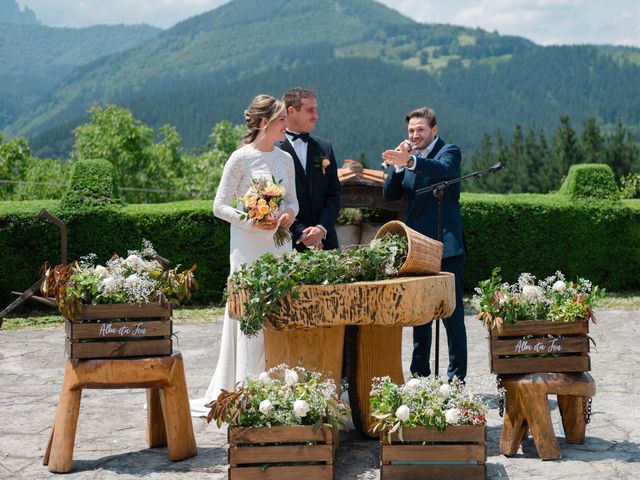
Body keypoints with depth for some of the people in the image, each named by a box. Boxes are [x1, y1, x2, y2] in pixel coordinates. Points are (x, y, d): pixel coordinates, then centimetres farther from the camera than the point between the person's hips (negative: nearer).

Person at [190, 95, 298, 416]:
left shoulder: (285, 159, 11)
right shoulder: (241, 158, -6)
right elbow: (219, 206, -5)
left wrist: (289, 214, -3)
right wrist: (250, 220, -18)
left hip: (280, 244, 6)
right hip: (248, 246, -6)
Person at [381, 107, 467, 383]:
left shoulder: (449, 152, -3)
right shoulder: (408, 157, 16)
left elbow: (443, 169, -27)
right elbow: (389, 194, 8)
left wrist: (409, 161, -42)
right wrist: (399, 165, -7)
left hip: (445, 246, -6)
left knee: (452, 313, -4)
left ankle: (457, 377, 1)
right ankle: (420, 375, 22)